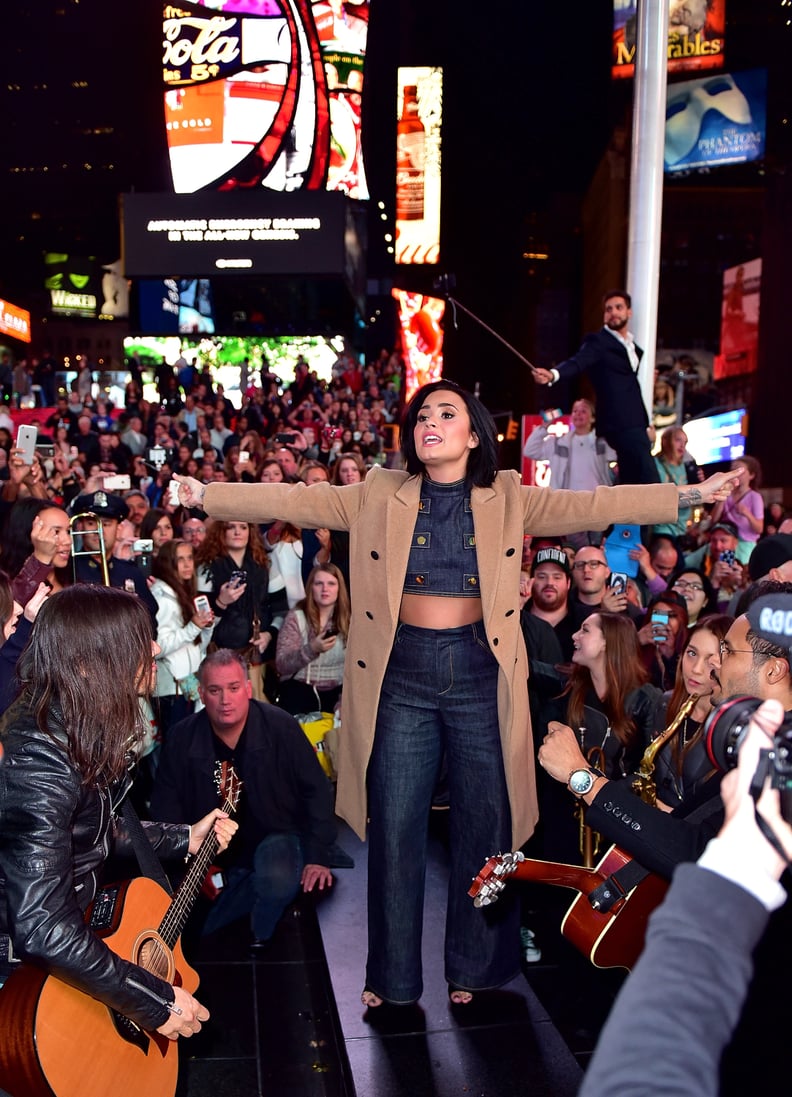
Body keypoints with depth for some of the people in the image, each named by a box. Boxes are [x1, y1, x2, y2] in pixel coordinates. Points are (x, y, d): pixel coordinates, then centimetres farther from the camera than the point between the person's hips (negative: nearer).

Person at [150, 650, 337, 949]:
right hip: (213, 853, 3)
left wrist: (318, 856, -14)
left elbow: (317, 792, -8)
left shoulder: (281, 727, -13)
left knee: (278, 881, -34)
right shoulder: (182, 738, -7)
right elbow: (165, 804, 2)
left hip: (275, 837, -2)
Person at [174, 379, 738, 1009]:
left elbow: (593, 505, -3)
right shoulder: (378, 497, 3)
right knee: (394, 828, 6)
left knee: (486, 824, 9)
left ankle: (475, 968, 29)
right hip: (402, 674, 0)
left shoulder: (508, 501, 3)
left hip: (480, 674, 0)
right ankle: (393, 977, 24)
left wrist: (692, 494, -10)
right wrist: (203, 494, -8)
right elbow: (292, 501, -1)